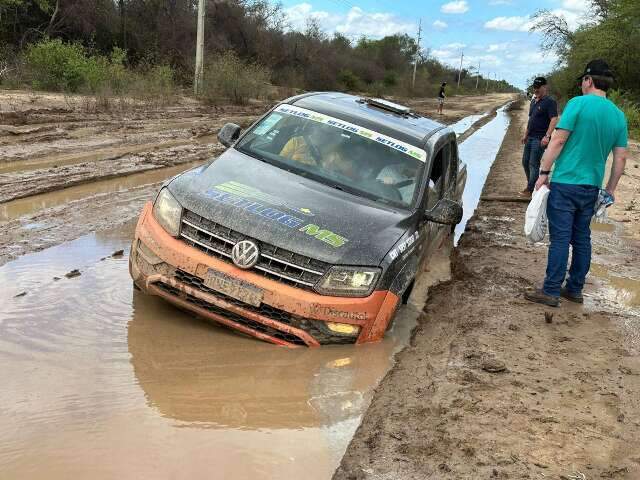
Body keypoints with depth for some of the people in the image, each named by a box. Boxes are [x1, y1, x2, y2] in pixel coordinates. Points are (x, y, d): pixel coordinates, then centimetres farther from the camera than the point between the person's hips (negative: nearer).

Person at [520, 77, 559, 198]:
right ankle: (530, 185, 27)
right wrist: (525, 134, 21)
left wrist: (547, 136, -30)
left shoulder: (549, 102, -11)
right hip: (530, 137, 9)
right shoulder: (533, 101, 15)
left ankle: (531, 190, 0)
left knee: (533, 164, -7)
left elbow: (554, 120, -20)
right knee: (525, 162, 13)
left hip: (540, 139, -9)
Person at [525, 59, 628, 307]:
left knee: (560, 238, -3)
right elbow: (621, 158, 10)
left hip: (566, 183, -6)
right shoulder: (619, 115, 8)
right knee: (582, 239, 14)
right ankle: (575, 289, 22)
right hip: (592, 187, 6)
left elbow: (558, 140, -14)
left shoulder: (578, 104, -10)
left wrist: (544, 172, -8)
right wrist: (610, 189, 18)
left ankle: (551, 291, 1)